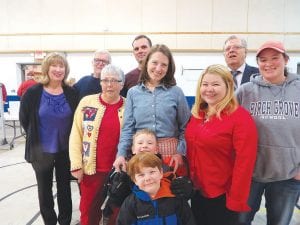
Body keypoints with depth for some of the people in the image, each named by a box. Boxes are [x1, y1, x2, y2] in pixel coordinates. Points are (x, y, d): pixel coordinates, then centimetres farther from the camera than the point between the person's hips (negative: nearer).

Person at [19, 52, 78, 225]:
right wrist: (35, 138, 5)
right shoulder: (33, 93, -10)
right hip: (41, 150, 0)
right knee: (45, 189, 16)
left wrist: (70, 140, 4)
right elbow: (24, 119, 0)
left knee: (65, 188, 15)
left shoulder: (72, 93, -6)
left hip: (66, 150, 1)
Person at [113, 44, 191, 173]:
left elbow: (185, 127, 2)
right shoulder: (133, 93, 4)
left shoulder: (176, 92, 1)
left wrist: (180, 152, -8)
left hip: (169, 152, 0)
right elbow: (128, 128, 2)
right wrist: (121, 154, -7)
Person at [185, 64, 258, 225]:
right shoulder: (197, 114, 2)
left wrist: (236, 200, -18)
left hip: (222, 196, -6)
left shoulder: (240, 117, -18)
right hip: (197, 191, 6)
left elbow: (244, 163, -19)